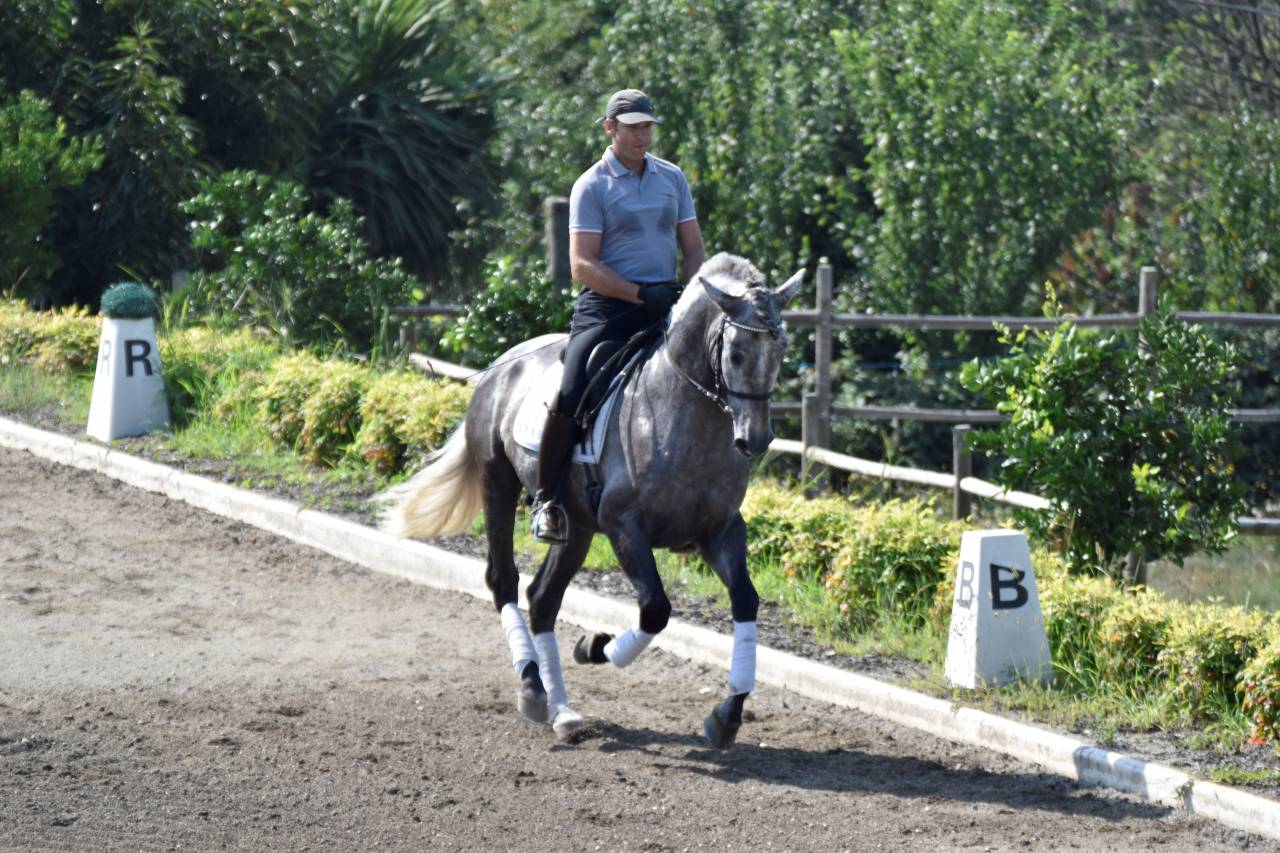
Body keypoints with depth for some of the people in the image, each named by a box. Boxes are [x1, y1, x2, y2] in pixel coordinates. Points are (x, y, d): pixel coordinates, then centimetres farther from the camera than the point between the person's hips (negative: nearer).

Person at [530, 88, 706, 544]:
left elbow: (694, 249, 16)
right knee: (570, 394, -22)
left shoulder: (672, 178, 15)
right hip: (607, 306, -5)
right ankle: (546, 498, -10)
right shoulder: (591, 186, 0)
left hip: (664, 305, 5)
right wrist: (640, 294, -18)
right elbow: (582, 266, -8)